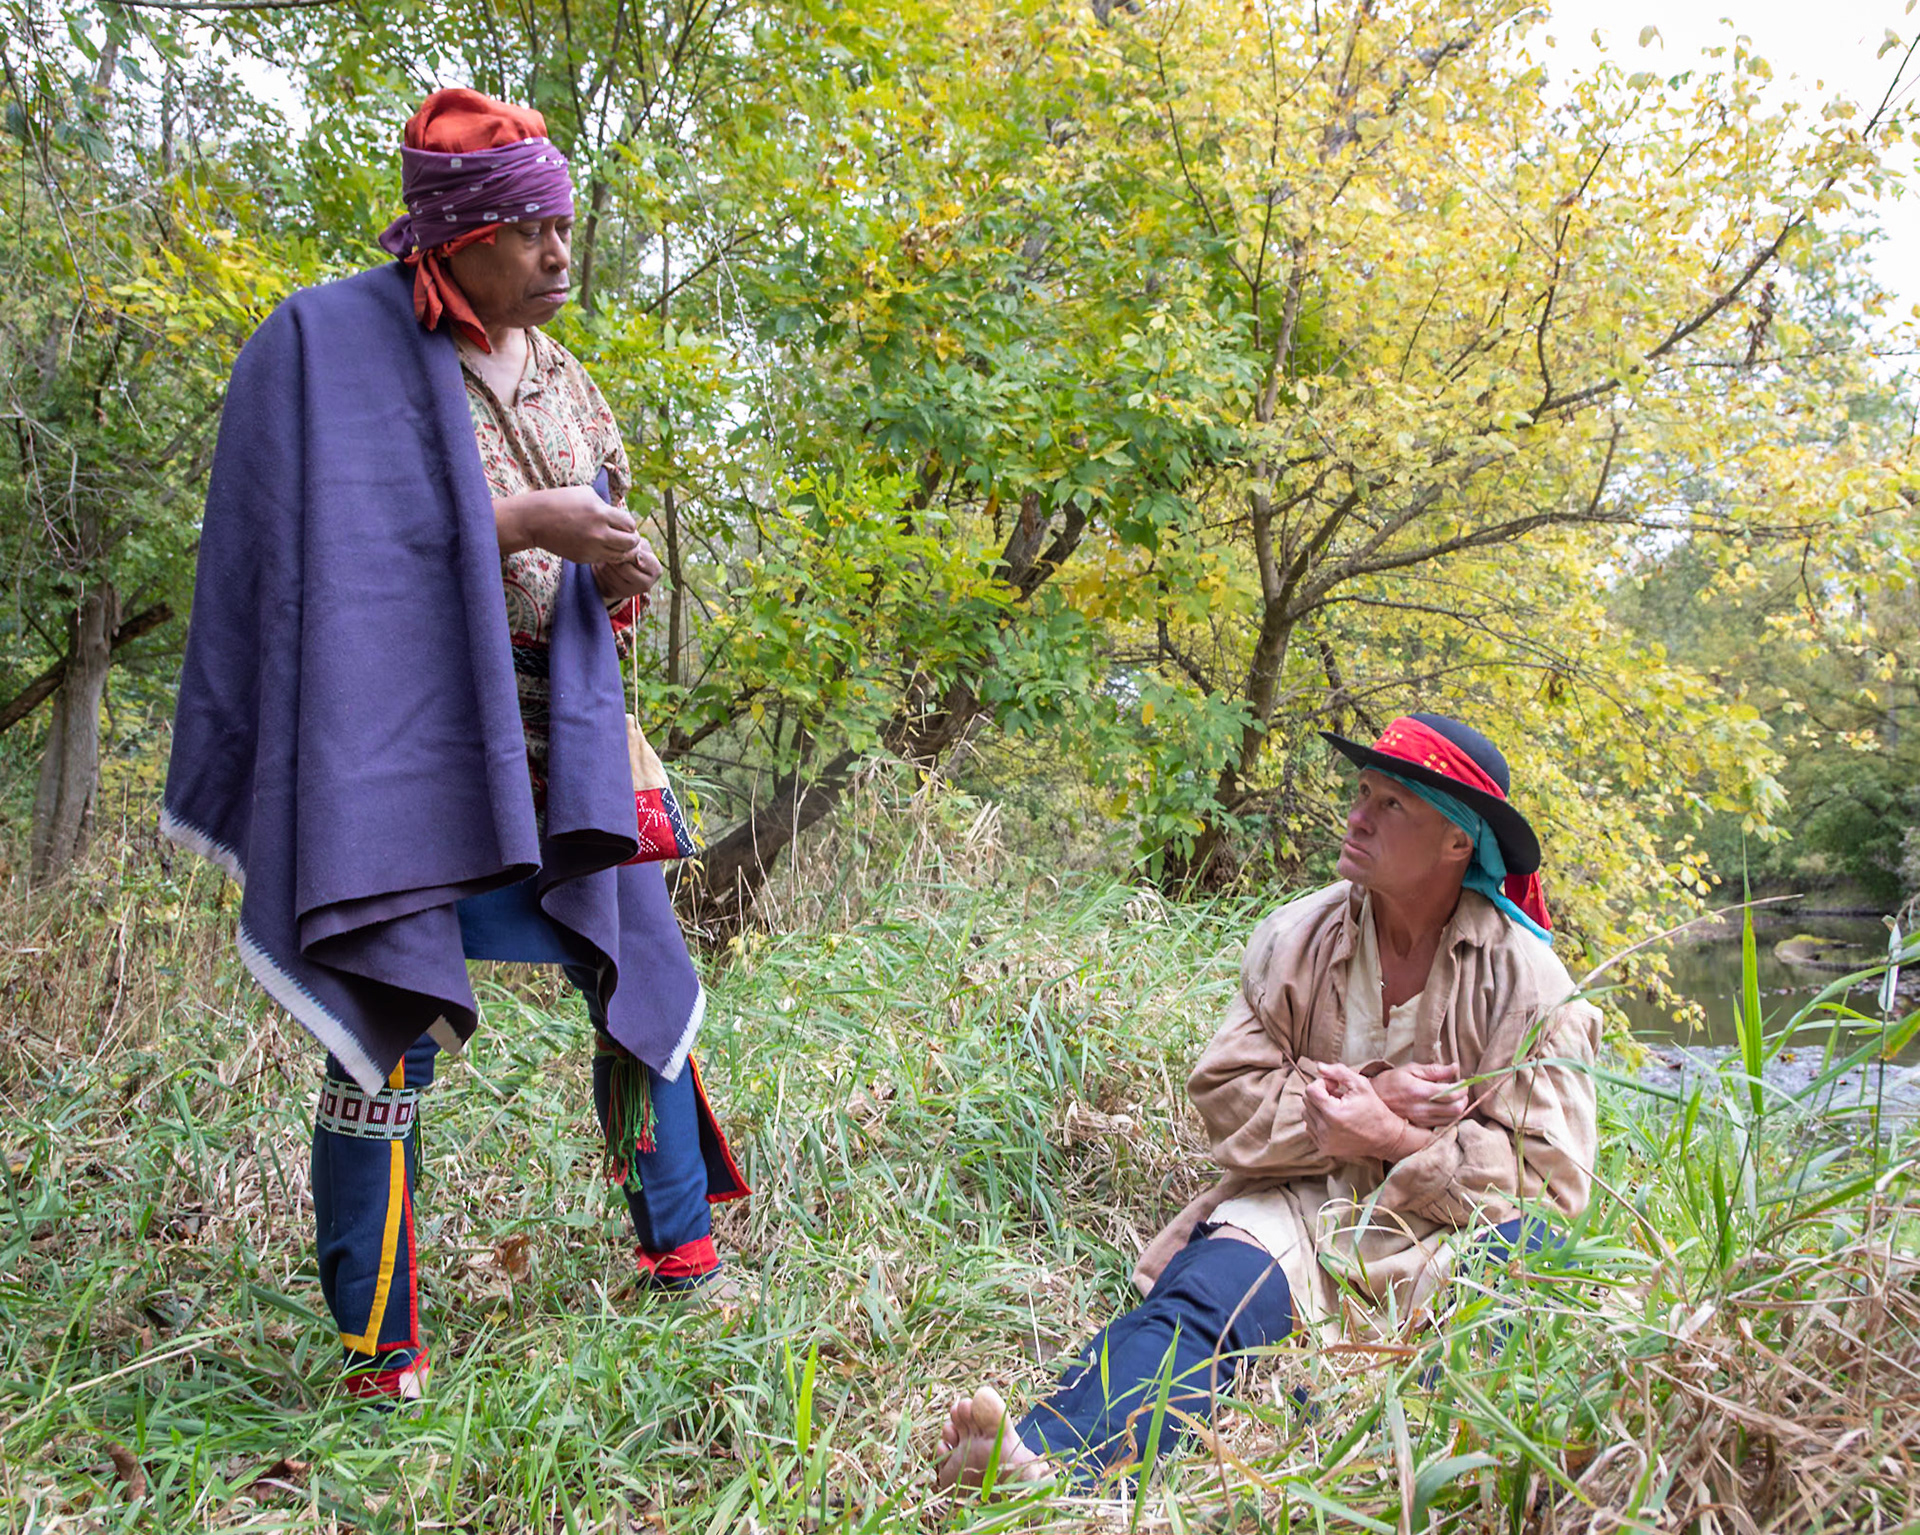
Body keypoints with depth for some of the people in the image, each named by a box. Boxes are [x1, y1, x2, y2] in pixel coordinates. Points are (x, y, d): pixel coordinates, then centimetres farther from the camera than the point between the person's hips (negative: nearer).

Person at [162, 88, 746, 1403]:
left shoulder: (559, 379, 14)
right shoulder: (336, 346, -5)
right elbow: (335, 538, -14)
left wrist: (623, 573, -5)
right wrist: (517, 525, -19)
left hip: (557, 738, 7)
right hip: (410, 739, -6)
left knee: (645, 975, 8)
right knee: (397, 1018, -8)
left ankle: (680, 1246, 24)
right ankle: (377, 1344, 6)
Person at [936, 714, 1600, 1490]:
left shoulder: (1526, 981, -1)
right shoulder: (1297, 936, 6)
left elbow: (1549, 1172, -4)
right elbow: (1225, 1089, 4)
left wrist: (1391, 1139, -15)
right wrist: (1361, 1100, -10)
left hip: (1442, 1222, -1)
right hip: (1301, 1203, 1)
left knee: (1525, 1246, -36)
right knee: (1205, 1293, -30)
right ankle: (1041, 1463, -54)